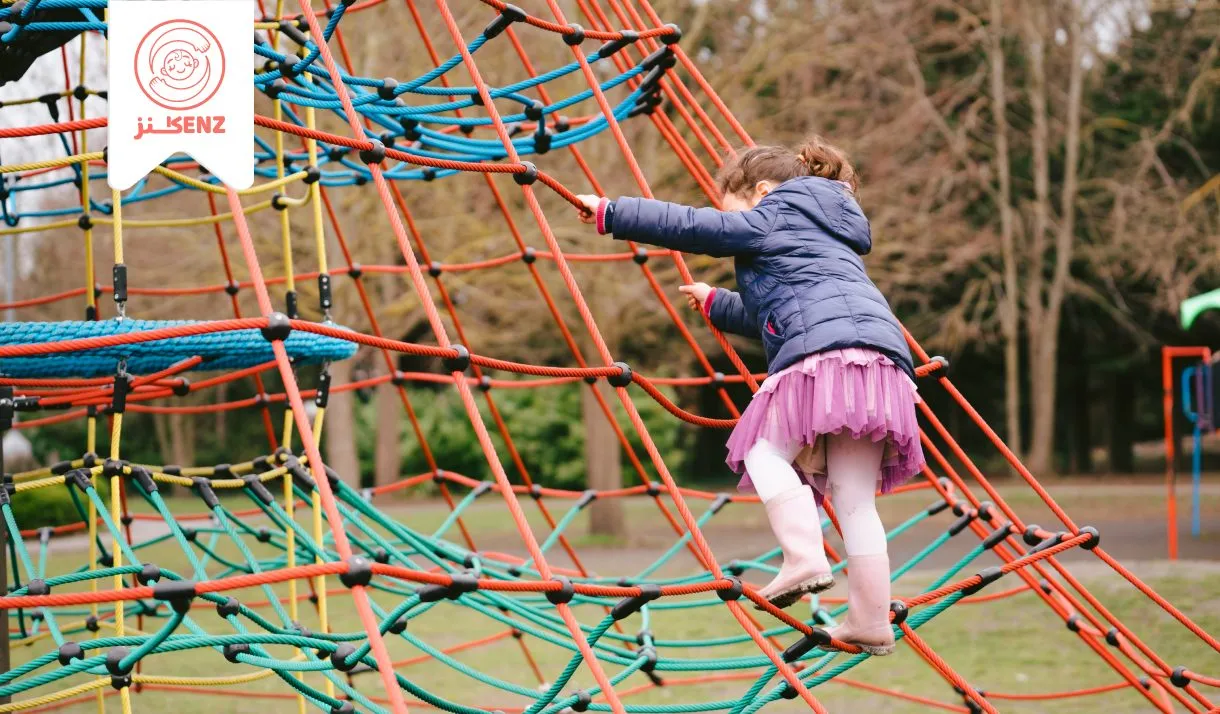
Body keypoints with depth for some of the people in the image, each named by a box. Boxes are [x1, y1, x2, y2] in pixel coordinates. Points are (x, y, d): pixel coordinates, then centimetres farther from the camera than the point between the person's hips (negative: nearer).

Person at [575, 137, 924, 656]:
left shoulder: (773, 216, 14)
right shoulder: (824, 235, 38)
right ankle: (872, 623, 7)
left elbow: (690, 226, 8)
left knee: (766, 450, 4)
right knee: (856, 498, 8)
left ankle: (805, 558, -13)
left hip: (825, 352, -8)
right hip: (883, 361, 8)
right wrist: (714, 304, 61)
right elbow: (772, 317, 49)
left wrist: (609, 212, 15)